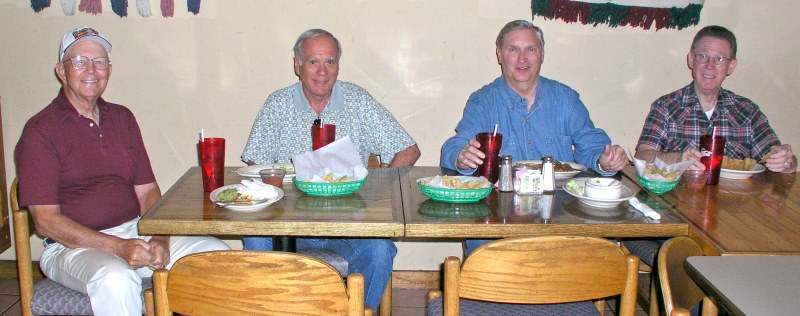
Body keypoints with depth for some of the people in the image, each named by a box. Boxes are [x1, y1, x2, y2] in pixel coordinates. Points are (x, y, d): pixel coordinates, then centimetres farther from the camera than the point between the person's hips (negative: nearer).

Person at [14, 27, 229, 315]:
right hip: (74, 246, -5)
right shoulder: (40, 131, -5)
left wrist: (159, 239, -9)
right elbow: (45, 221, -11)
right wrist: (119, 247, -21)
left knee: (218, 254, -14)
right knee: (116, 279, -38)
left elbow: (147, 191, 11)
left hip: (136, 231, 6)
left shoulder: (122, 118, 13)